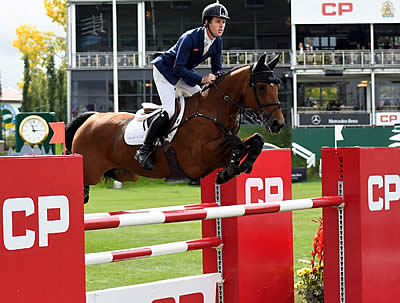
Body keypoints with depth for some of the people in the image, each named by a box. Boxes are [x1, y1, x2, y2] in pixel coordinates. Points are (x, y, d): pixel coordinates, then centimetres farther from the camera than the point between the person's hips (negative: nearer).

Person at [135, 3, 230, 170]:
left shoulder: (217, 42, -9)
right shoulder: (190, 38, -31)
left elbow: (217, 68, 1)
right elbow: (178, 67, -33)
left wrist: (217, 78, -23)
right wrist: (201, 79, -40)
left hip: (184, 73, 8)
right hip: (165, 70, -8)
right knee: (169, 111, -22)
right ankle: (144, 150, -15)